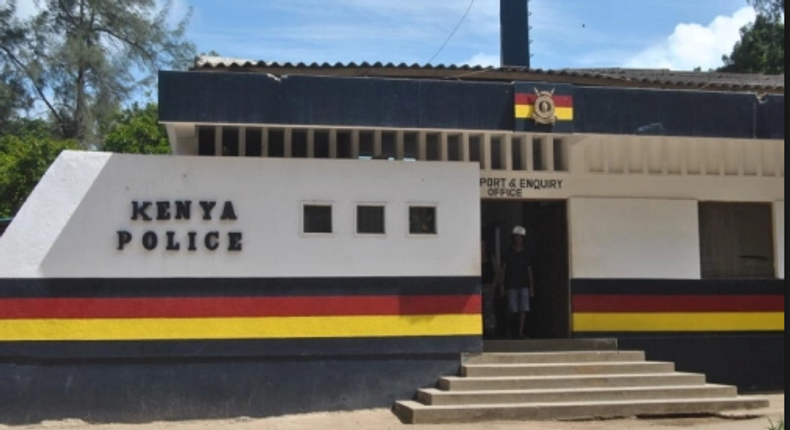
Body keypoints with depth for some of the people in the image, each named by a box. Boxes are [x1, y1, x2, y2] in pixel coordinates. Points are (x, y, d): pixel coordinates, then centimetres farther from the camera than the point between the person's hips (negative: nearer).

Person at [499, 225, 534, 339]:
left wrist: (531, 286, 5)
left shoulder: (526, 254, 9)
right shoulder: (508, 253, 5)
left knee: (523, 309, -10)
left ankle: (520, 332, -11)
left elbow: (529, 270, 10)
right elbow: (503, 269, 5)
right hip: (511, 285, -1)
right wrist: (502, 285, -1)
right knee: (512, 310, -1)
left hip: (524, 285, 1)